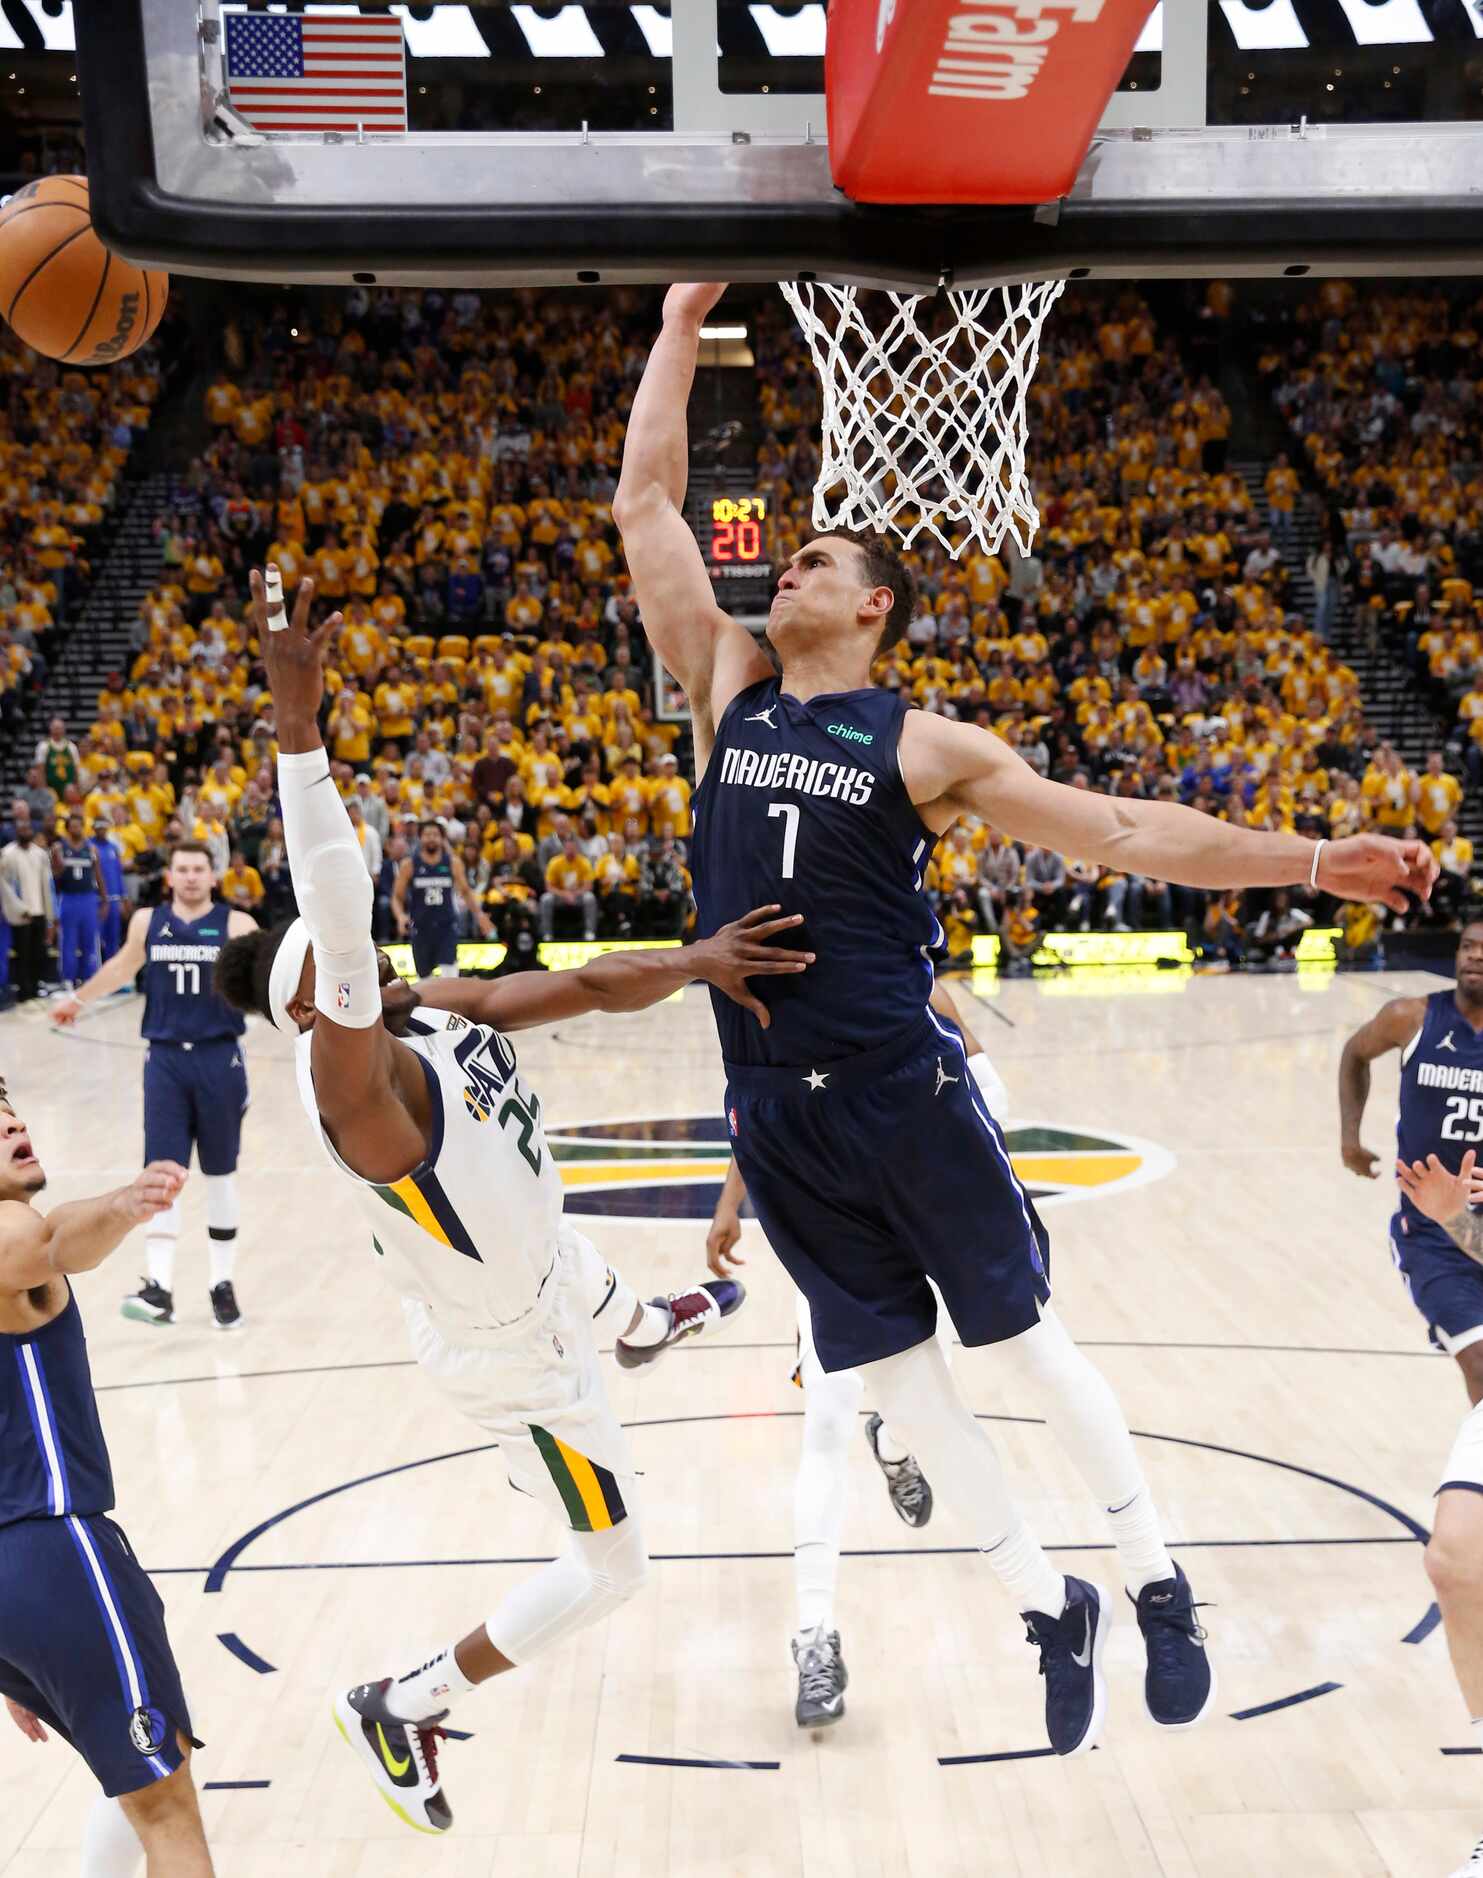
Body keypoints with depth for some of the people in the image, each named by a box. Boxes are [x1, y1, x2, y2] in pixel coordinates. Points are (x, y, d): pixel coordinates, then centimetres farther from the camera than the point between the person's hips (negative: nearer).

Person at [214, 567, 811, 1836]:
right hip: (508, 1351, -8)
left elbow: (589, 985, -14)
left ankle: (646, 1327, 80)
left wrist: (692, 960, -32)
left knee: (596, 1283, 42)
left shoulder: (444, 1009, -13)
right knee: (611, 1569, 7)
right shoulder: (353, 1081, -35)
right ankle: (402, 1707, 21)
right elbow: (337, 923, -52)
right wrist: (299, 724, -60)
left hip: (542, 1260, 8)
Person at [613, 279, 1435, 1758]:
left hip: (903, 1090, -3)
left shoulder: (923, 745, -1)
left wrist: (1312, 861, -7)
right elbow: (644, 504, 8)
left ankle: (1157, 1586, 29)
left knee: (1023, 1334, 8)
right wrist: (682, 325, 10)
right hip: (773, 1108, 4)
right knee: (890, 1371, 10)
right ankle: (1052, 1614, 29)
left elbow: (1117, 829, -2)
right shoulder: (727, 689, 8)